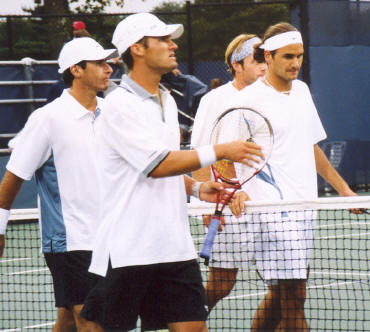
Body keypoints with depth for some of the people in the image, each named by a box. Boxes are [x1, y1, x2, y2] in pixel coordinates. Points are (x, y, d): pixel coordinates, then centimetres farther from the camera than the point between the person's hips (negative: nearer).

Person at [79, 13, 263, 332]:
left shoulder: (167, 101, 16)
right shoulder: (120, 105, -11)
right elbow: (157, 164, -18)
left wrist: (196, 187, 7)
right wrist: (218, 151, -16)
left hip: (175, 245, 7)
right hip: (127, 252, -7)